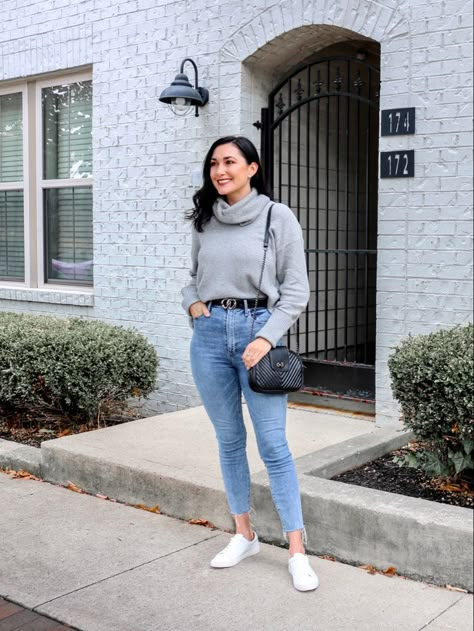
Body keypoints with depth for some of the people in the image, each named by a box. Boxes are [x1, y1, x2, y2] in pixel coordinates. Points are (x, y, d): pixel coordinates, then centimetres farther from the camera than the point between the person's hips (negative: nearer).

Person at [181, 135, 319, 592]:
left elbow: (296, 289, -3)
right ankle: (243, 535, 24)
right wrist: (192, 303, 1)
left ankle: (297, 552, 4)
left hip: (256, 328, -4)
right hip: (209, 333, 4)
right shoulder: (205, 221, 10)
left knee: (273, 444, -4)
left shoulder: (278, 217, -2)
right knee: (228, 440, 11)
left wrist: (267, 338, -13)